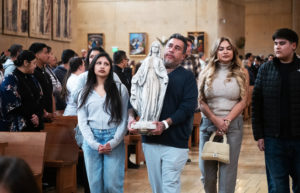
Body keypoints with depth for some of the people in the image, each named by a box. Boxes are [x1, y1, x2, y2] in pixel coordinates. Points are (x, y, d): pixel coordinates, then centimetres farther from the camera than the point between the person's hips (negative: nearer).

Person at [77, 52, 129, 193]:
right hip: (91, 140, 2)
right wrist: (94, 144, -8)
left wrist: (113, 143, -10)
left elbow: (124, 119, 0)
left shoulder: (120, 89, 5)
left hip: (114, 140, -2)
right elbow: (82, 121, 5)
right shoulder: (85, 92, 11)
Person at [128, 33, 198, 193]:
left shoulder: (187, 77, 2)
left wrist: (165, 124, -21)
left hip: (175, 142, -3)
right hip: (150, 140, 4)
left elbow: (188, 107, -9)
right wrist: (131, 117, -12)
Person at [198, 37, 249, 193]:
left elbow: (243, 101, 1)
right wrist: (216, 120, -9)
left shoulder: (241, 73, 6)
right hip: (208, 123, 1)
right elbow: (201, 101, 3)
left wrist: (227, 121, -10)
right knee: (207, 173, 4)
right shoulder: (206, 73, 8)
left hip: (233, 125, -1)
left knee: (228, 170, -4)